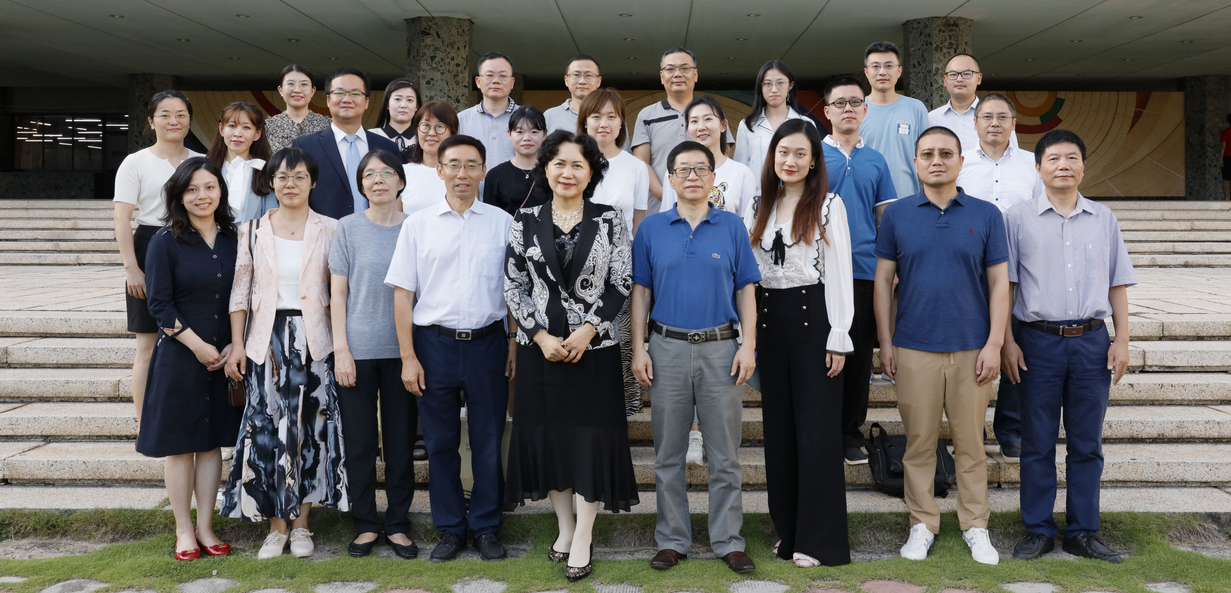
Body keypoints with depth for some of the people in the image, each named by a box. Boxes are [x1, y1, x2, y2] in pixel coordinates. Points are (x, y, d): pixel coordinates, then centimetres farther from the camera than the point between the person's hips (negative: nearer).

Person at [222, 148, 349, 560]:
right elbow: (240, 291, 6)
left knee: (311, 428, 3)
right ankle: (277, 526, 12)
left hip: (313, 340, -1)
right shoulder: (253, 230, 6)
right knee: (268, 429, 0)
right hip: (267, 339, 1)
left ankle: (301, 524, 16)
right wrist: (236, 344, 1)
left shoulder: (329, 230, 3)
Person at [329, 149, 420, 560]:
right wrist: (341, 350, -5)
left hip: (401, 349, 1)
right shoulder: (349, 228, 2)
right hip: (358, 349, -1)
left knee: (401, 439, 6)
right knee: (360, 439, 5)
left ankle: (398, 524, 18)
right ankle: (365, 523, 18)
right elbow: (337, 293, 2)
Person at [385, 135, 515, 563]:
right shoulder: (417, 224, 4)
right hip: (434, 342, 0)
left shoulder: (502, 222, 4)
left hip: (487, 342, 0)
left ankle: (486, 528, 21)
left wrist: (515, 345, -1)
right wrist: (408, 357, -2)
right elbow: (403, 292, 3)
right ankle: (450, 528, 22)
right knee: (441, 443, 8)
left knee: (488, 441, 6)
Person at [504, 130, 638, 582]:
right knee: (548, 436, 8)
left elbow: (621, 285, -3)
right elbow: (514, 287, 2)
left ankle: (583, 537, 12)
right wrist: (540, 335, -9)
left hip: (595, 347, -2)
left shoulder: (610, 220, 0)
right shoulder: (525, 221, 3)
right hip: (540, 347, 2)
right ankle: (565, 526, 25)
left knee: (590, 438, 0)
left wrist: (587, 331, -13)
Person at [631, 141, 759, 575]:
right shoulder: (651, 228, 5)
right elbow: (640, 292, 6)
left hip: (721, 349, 0)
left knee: (725, 455, 5)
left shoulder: (732, 227, 5)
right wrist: (638, 350, 0)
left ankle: (729, 542, 16)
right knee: (668, 455, 7)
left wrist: (748, 345, -4)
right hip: (667, 348, 1)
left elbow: (746, 291, 5)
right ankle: (672, 540, 19)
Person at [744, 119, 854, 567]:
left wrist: (838, 337, -12)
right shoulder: (760, 207, 12)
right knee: (778, 426, 9)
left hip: (814, 316, -5)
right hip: (768, 318, 5)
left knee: (816, 426, -3)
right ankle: (787, 529, 20)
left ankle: (818, 539, 5)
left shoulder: (829, 205, -3)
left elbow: (840, 273, -7)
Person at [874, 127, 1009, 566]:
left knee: (970, 442, 7)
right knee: (919, 441, 7)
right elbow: (883, 280, 5)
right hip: (914, 349, 0)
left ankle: (975, 526, 20)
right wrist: (885, 342, 0)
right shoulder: (897, 214, 4)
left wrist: (994, 344, -5)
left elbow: (999, 282, 2)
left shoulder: (986, 215, 3)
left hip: (972, 349, 0)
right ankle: (922, 524, 19)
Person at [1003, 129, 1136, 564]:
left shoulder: (1103, 219, 9)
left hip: (1091, 341, 2)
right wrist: (1007, 341, -5)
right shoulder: (1019, 218, 2)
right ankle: (1038, 530, 15)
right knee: (1037, 443, 5)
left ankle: (1083, 532, 18)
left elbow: (1118, 284, 11)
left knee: (1087, 443, 8)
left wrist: (1121, 340, 4)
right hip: (1038, 341, -2)